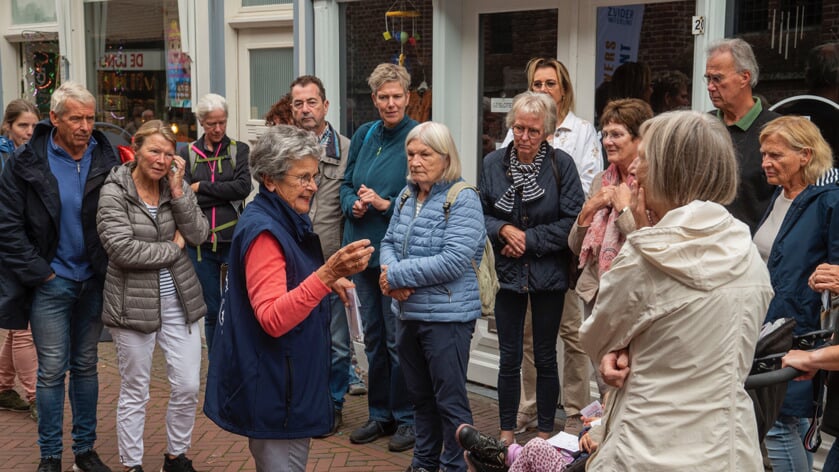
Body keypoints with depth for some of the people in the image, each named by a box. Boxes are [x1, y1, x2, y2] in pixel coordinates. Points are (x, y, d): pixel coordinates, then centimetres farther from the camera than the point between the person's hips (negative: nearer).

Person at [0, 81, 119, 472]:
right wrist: (39, 273, -9)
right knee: (52, 370, 3)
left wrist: (109, 266, -5)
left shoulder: (106, 159, -2)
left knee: (86, 366, 12)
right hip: (50, 281, -2)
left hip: (93, 280, 2)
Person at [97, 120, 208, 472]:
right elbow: (122, 249, -19)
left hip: (179, 300, 4)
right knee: (135, 391, 8)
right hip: (133, 304, -4)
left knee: (187, 386, 6)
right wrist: (173, 248, -10)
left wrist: (178, 191, -12)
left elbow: (199, 235, -4)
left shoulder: (177, 186, 5)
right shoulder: (114, 193, -9)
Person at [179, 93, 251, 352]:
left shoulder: (239, 149, 6)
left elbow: (243, 187, -9)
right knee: (212, 311, 9)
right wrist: (224, 193, -12)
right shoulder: (188, 153, 9)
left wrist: (202, 187, -6)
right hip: (201, 242, 2)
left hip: (234, 240, -1)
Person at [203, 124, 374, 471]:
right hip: (274, 387, -10)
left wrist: (327, 280, 9)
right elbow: (273, 319, -31)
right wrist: (327, 274, -41)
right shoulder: (263, 231, -21)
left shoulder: (288, 221, 10)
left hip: (289, 377, 10)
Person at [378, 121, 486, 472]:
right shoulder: (407, 195, 9)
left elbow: (454, 260, -22)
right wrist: (391, 273, -11)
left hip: (446, 317, -7)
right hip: (407, 312, 7)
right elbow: (389, 242, 12)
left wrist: (399, 274, -17)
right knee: (420, 395, 19)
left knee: (450, 400, 2)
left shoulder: (462, 199, -13)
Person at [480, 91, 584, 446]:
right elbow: (480, 215, 5)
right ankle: (507, 432, 23)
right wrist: (504, 230, -14)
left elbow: (573, 221, -12)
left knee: (545, 358, 9)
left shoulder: (561, 164, -9)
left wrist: (530, 239, -14)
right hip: (508, 272, 2)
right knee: (509, 357, 9)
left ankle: (545, 434, 23)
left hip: (548, 274, -2)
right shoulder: (493, 163, 0)